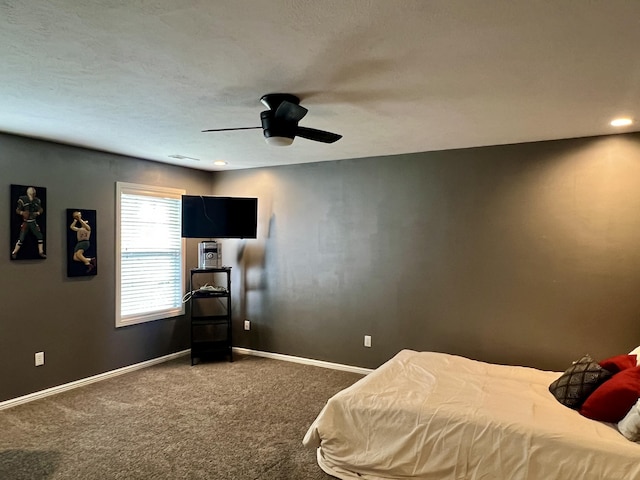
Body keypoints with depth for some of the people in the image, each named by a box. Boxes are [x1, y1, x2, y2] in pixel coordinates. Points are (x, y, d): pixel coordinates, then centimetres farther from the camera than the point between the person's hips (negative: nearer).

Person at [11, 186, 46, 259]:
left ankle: (41, 252, 10)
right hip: (25, 222, -4)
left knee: (40, 236, 0)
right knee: (21, 238, -8)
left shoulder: (37, 201, 2)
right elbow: (17, 210, -6)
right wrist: (22, 213, -24)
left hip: (33, 222, 4)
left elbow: (41, 209, 12)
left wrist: (38, 213, -7)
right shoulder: (23, 200, -10)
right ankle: (14, 253, 5)